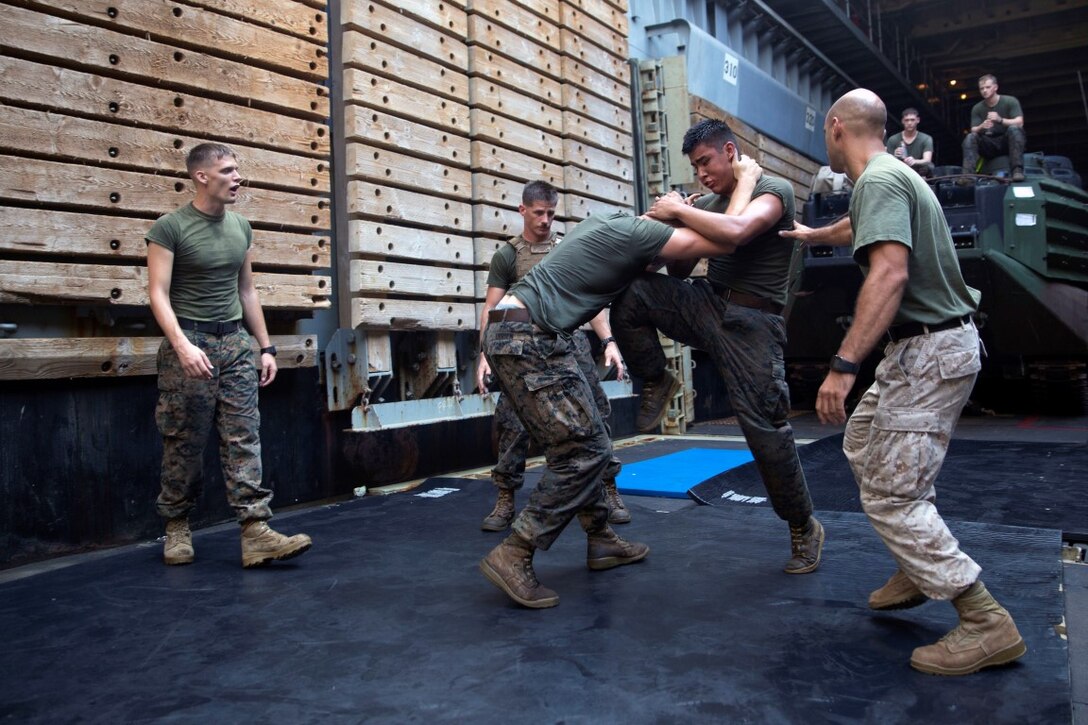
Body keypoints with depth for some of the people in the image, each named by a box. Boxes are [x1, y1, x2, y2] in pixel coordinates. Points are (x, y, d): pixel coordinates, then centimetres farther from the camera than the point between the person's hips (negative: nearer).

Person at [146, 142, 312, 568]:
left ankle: (256, 533, -3)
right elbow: (158, 293, -11)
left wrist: (265, 347, 12)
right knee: (184, 444, 5)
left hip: (235, 342, 5)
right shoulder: (170, 228, -6)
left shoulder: (241, 227, 11)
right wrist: (182, 344, -25)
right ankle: (177, 528, 22)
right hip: (189, 343, -5)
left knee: (244, 439, -2)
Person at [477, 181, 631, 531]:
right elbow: (491, 309, 1)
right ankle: (505, 500, 8)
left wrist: (608, 341, -1)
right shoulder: (506, 256, 6)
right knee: (513, 425, -5)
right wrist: (485, 353, -13)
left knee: (593, 417, -1)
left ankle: (609, 490, 11)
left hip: (571, 341, 2)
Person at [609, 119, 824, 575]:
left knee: (766, 429, -5)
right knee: (631, 294, -17)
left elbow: (735, 231, -28)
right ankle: (657, 383, 6)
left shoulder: (774, 190, -6)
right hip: (708, 305, 6)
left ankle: (804, 529, 18)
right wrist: (672, 220, 0)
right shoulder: (708, 204, 14)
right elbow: (680, 271, 16)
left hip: (751, 322, -6)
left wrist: (679, 210, -15)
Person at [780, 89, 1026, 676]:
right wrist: (813, 235, 55)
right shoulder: (892, 175, 15)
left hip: (931, 351, -11)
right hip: (925, 345, 11)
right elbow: (862, 227, 38)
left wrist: (844, 363, -34)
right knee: (863, 442, 22)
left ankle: (986, 623, -1)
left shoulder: (879, 180, -16)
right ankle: (917, 570, 31)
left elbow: (889, 273, -30)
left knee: (890, 493, -9)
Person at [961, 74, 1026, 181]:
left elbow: (1019, 122, -15)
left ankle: (1017, 170, -41)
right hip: (989, 146, 2)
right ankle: (967, 174, -37)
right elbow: (973, 130, -6)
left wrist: (1000, 120, -34)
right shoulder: (977, 108, 3)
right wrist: (982, 127, -30)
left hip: (1009, 142, -2)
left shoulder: (1010, 101, -4)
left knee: (1014, 128, -32)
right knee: (970, 137, -23)